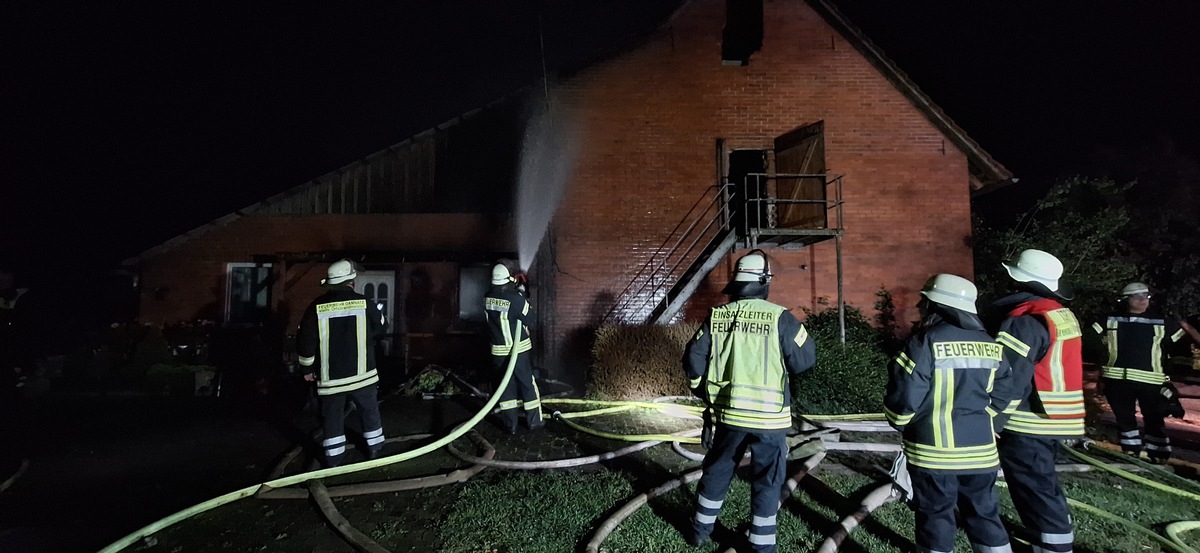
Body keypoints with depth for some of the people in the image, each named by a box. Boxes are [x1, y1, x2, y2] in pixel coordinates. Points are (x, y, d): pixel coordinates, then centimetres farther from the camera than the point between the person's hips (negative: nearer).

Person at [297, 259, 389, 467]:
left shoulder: (317, 307, -6)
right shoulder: (364, 303, -7)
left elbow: (305, 340, -3)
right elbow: (382, 328, 7)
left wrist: (308, 368, 9)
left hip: (330, 377, 0)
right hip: (362, 373, 0)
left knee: (332, 417, 12)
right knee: (370, 412, 17)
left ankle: (333, 458, 18)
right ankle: (374, 449, 28)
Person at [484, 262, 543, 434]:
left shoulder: (488, 298, -3)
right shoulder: (515, 298, -21)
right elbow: (529, 320, -10)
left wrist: (514, 288, 9)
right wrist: (522, 295, 0)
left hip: (498, 350, 5)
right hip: (517, 350, -4)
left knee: (505, 386, 12)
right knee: (528, 384, 10)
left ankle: (510, 424, 17)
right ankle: (534, 421, 19)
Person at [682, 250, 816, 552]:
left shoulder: (716, 316, -3)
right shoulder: (780, 317, -13)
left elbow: (693, 360, 0)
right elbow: (804, 360, -6)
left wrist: (703, 391, 16)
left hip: (728, 412, 3)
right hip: (770, 415, -3)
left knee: (716, 471, 19)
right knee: (767, 481, 13)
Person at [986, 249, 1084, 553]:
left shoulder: (1023, 321, -20)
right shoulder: (1064, 316, 9)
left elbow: (1008, 383, -22)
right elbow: (1051, 371, 16)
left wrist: (988, 425, -15)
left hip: (1027, 425, -9)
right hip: (1054, 421, 9)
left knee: (1035, 493, 0)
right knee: (1043, 486, 21)